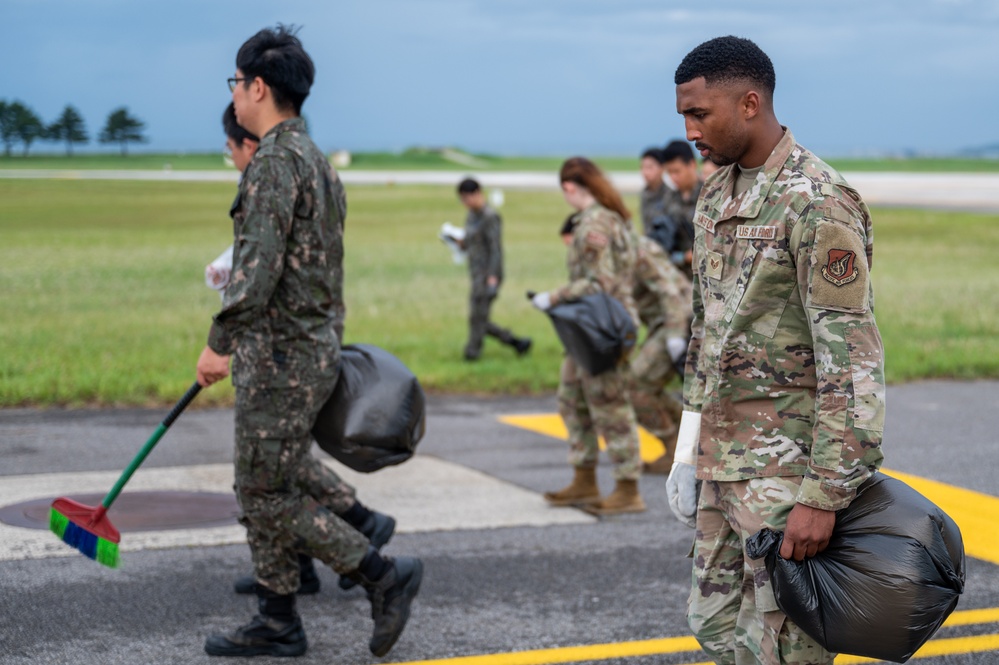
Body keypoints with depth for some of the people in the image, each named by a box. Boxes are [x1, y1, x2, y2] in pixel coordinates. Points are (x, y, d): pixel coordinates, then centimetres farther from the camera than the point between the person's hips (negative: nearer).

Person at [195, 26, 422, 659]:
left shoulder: (277, 160, -15)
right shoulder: (316, 159, 17)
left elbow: (260, 263, -23)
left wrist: (219, 343, -21)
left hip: (282, 356, -10)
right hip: (312, 347, 10)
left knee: (267, 493, -4)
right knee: (265, 489, 13)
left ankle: (385, 574, -3)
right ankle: (278, 624, 18)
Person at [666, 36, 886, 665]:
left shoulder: (817, 203, -18)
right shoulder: (716, 195, 11)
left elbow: (853, 360, -21)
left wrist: (824, 495, -22)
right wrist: (694, 439, 17)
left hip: (786, 465, -9)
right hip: (722, 458, 9)